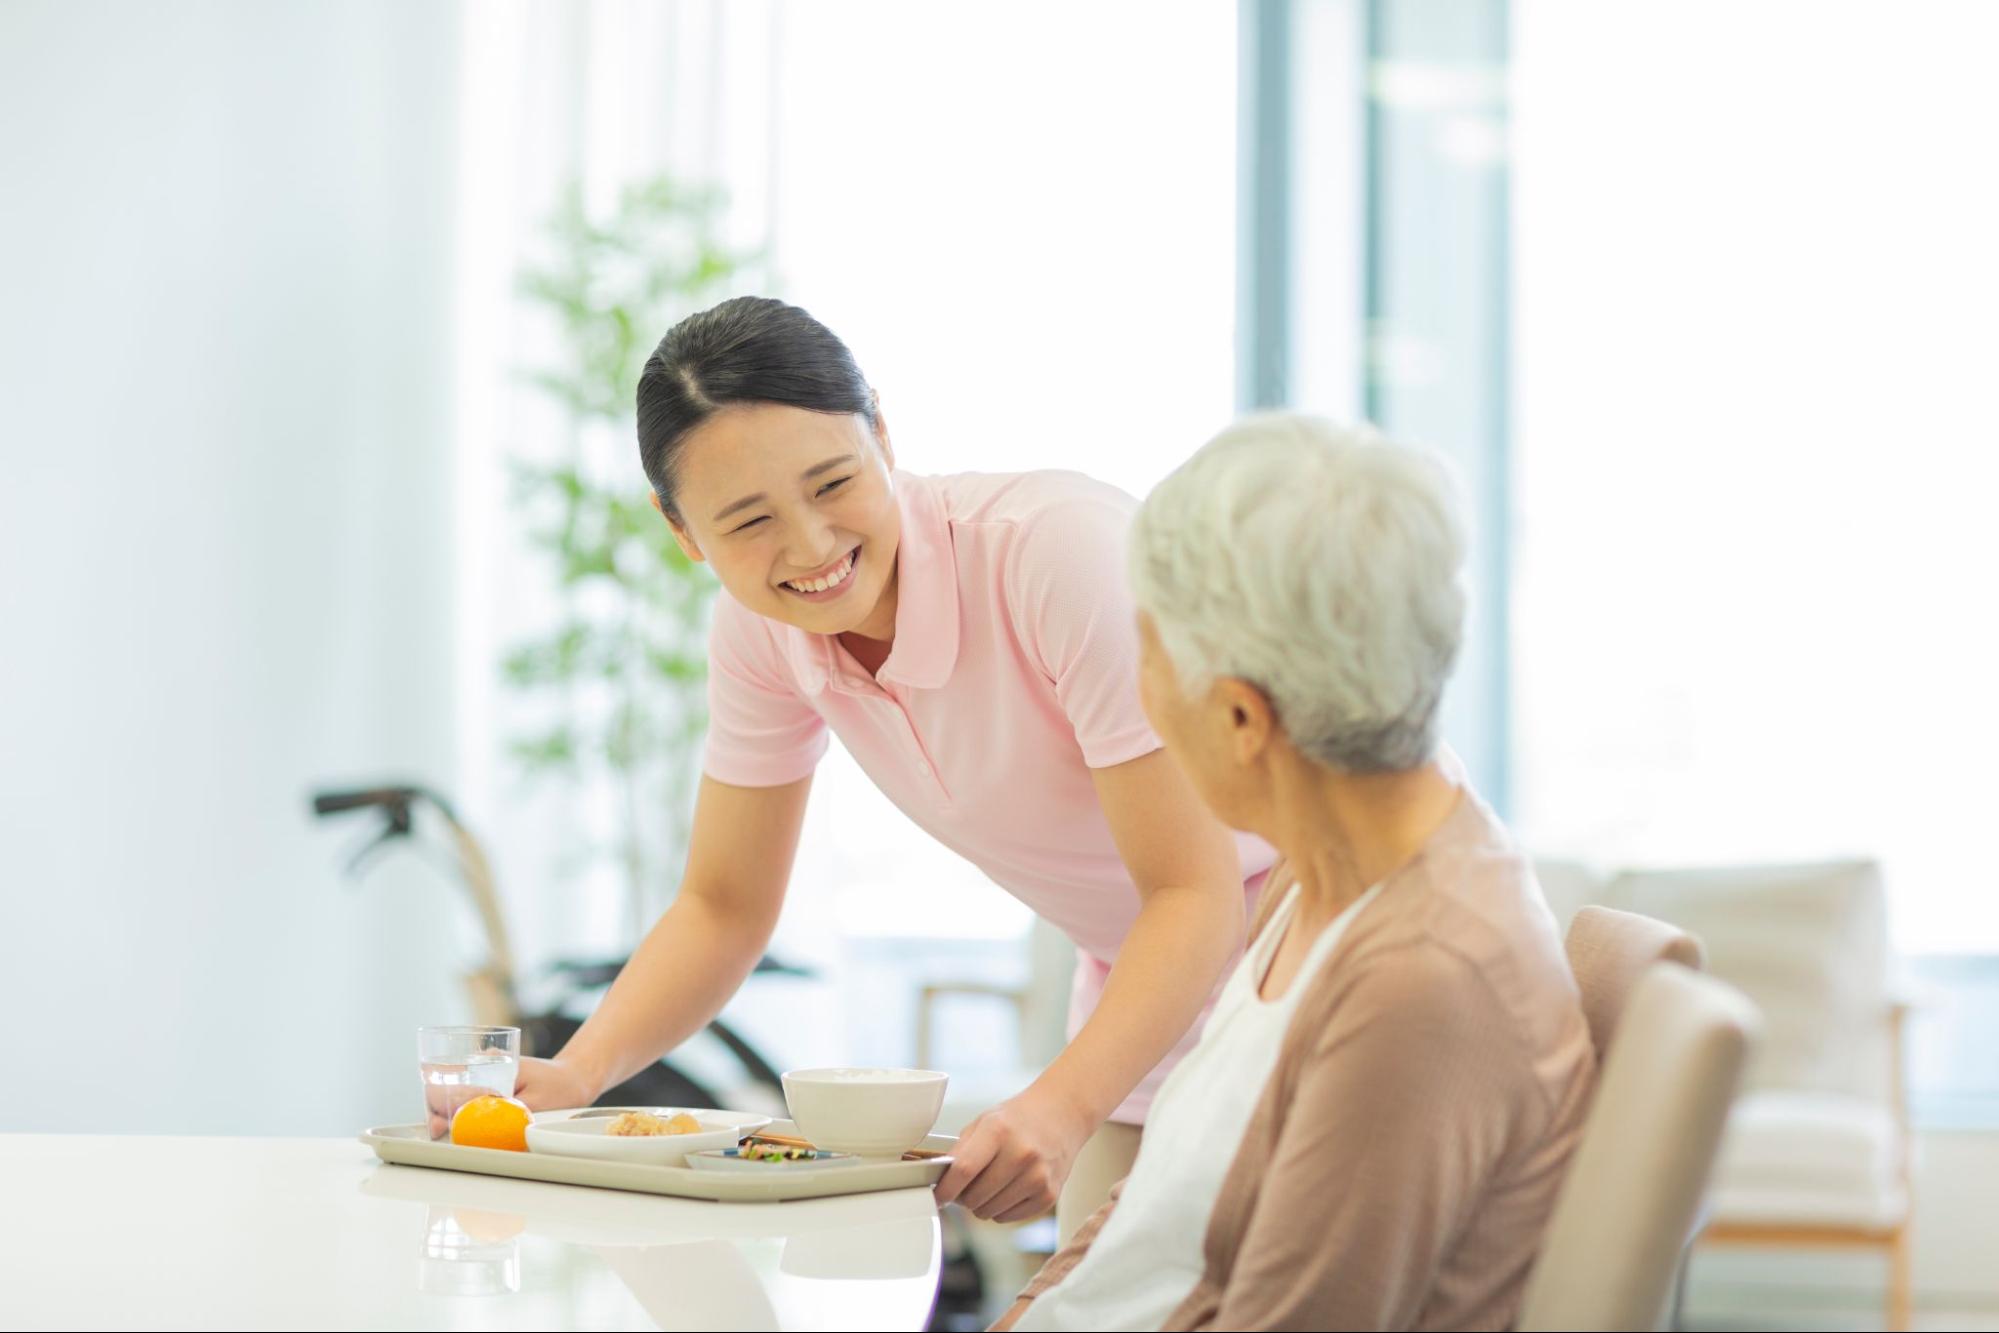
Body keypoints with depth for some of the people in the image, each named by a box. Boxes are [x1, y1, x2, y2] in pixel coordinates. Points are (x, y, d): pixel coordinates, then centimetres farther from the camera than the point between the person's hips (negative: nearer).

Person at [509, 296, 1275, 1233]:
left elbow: (1196, 893, -28)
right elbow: (723, 907, 3)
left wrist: (1063, 1107, -43)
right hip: (1138, 988, 6)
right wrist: (574, 1075, -14)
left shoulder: (1059, 548, -27)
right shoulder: (759, 629, -7)